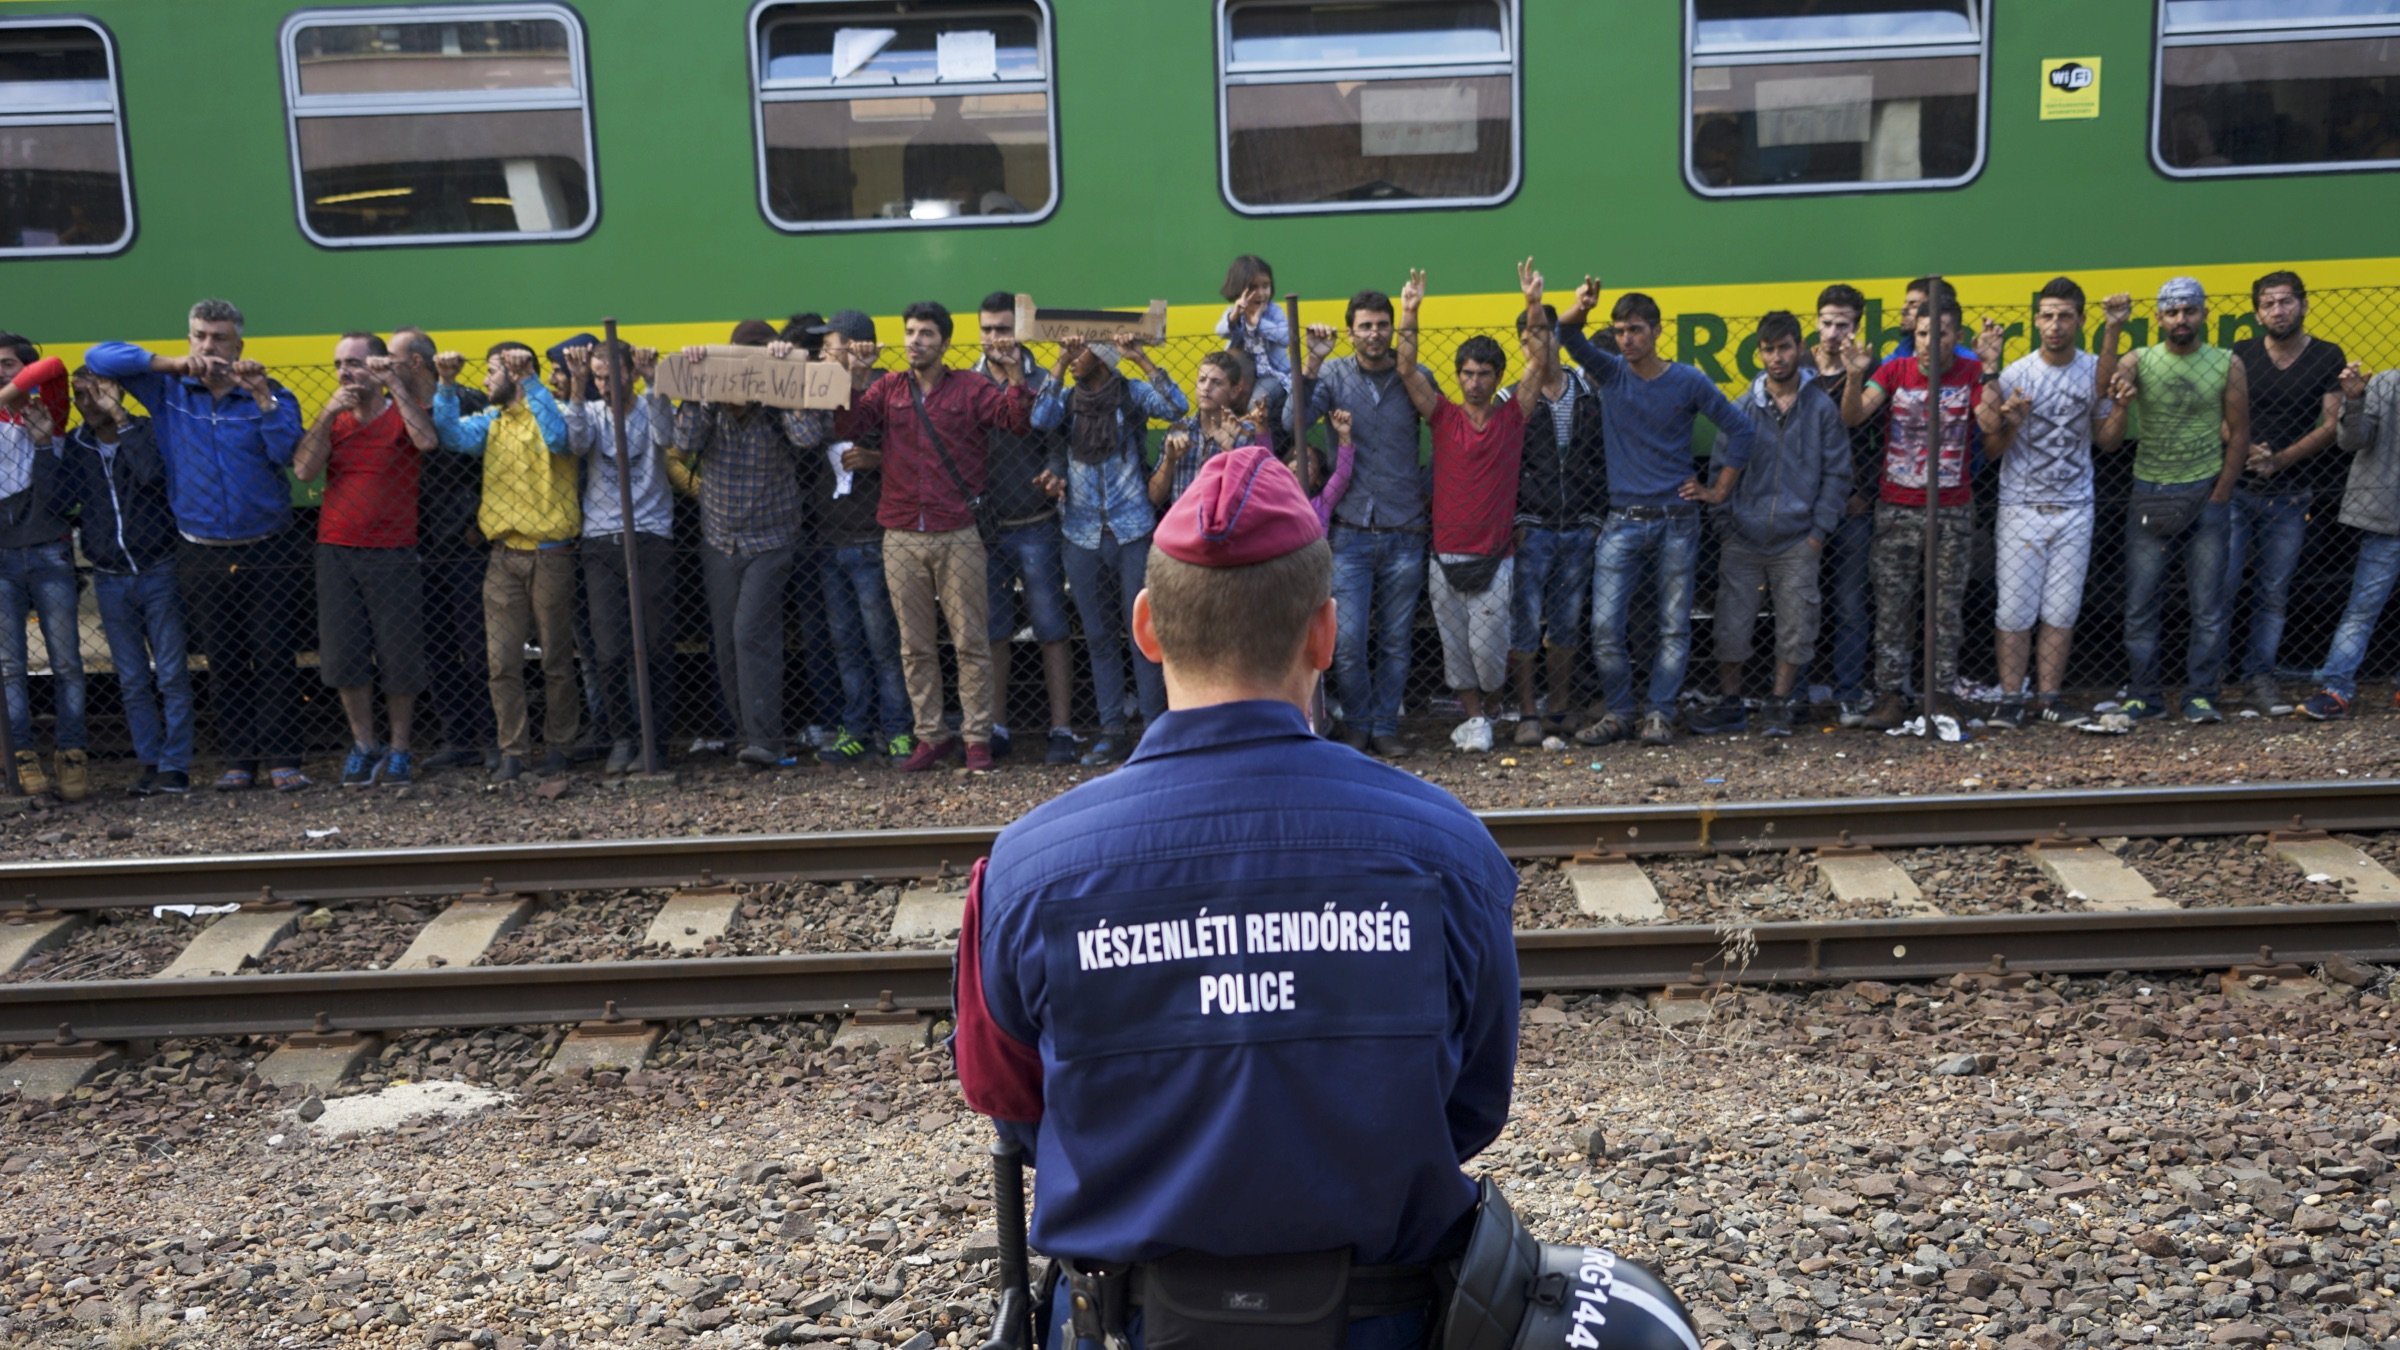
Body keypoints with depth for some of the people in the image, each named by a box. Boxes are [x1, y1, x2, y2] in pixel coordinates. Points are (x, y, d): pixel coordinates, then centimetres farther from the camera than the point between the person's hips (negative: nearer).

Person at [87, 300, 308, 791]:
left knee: (275, 658, -1)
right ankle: (238, 760, 16)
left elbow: (290, 454, -16)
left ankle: (282, 760, 3)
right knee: (223, 663, 8)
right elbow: (99, 358, -2)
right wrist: (171, 363, -13)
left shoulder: (269, 394, -2)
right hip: (203, 556, 2)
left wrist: (262, 397, -23)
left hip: (267, 552, -2)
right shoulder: (167, 389, 4)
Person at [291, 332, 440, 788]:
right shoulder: (332, 419, 11)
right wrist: (328, 414, -11)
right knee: (344, 655, 4)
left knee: (399, 658, 0)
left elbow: (428, 441, -23)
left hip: (393, 554, -4)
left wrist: (394, 387, -20)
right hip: (335, 550, 4)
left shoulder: (403, 415, 0)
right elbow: (303, 470, -4)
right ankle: (363, 745, 17)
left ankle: (399, 750, 12)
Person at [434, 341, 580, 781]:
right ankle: (513, 752, 8)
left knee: (557, 659, 5)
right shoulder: (491, 422, 13)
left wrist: (529, 381, -23)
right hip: (504, 557, 5)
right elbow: (453, 435, -3)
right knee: (502, 662, 1)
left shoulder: (548, 413, -3)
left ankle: (557, 747, 17)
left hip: (551, 555, -5)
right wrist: (446, 385, -12)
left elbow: (558, 436, -25)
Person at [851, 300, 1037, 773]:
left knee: (971, 642, 1)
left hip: (958, 536, -3)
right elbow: (852, 423, -5)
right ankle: (931, 736, 17)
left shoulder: (970, 389, 2)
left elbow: (1017, 420, -9)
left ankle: (977, 738, 8)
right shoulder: (888, 389, 9)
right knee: (915, 646, 8)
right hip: (901, 536, 3)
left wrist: (1014, 375, -23)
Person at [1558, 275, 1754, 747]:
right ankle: (1617, 713, 8)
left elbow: (1738, 427, 6)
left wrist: (1719, 490, 4)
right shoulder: (1610, 372, 3)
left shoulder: (1688, 381, -2)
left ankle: (1659, 714, 11)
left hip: (1677, 522, -1)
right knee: (1605, 625, -5)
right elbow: (1570, 339, -14)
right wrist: (1577, 311, -36)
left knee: (1674, 627, 3)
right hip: (1622, 521, 1)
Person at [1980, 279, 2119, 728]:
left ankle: (2048, 698, 14)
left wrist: (2121, 408, -7)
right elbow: (1991, 450, -2)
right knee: (2015, 610, -3)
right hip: (2021, 507, -3)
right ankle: (2010, 699, 5)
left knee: (2062, 611, 5)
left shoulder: (2096, 372, 4)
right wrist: (2012, 425, -21)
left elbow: (2107, 440, 11)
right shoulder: (2015, 374, -5)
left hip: (2074, 509, 3)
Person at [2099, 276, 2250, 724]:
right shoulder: (2140, 361, 1)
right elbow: (2105, 384, -21)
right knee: (2140, 604, 2)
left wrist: (2218, 497, -2)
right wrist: (2111, 332, -33)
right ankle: (2142, 696, 11)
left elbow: (2238, 434, 4)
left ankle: (2200, 697, 9)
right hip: (2150, 496, 0)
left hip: (2206, 494, 0)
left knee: (2208, 606, 1)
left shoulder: (2227, 365, 2)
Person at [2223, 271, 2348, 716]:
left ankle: (2259, 676, 13)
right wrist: (2245, 451, -16)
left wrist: (2280, 460, -13)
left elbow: (2332, 424, -2)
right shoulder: (2240, 356, 3)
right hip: (2235, 488, -1)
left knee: (2273, 592, 5)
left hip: (2290, 492, 1)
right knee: (2222, 586, -5)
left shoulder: (2328, 358, 3)